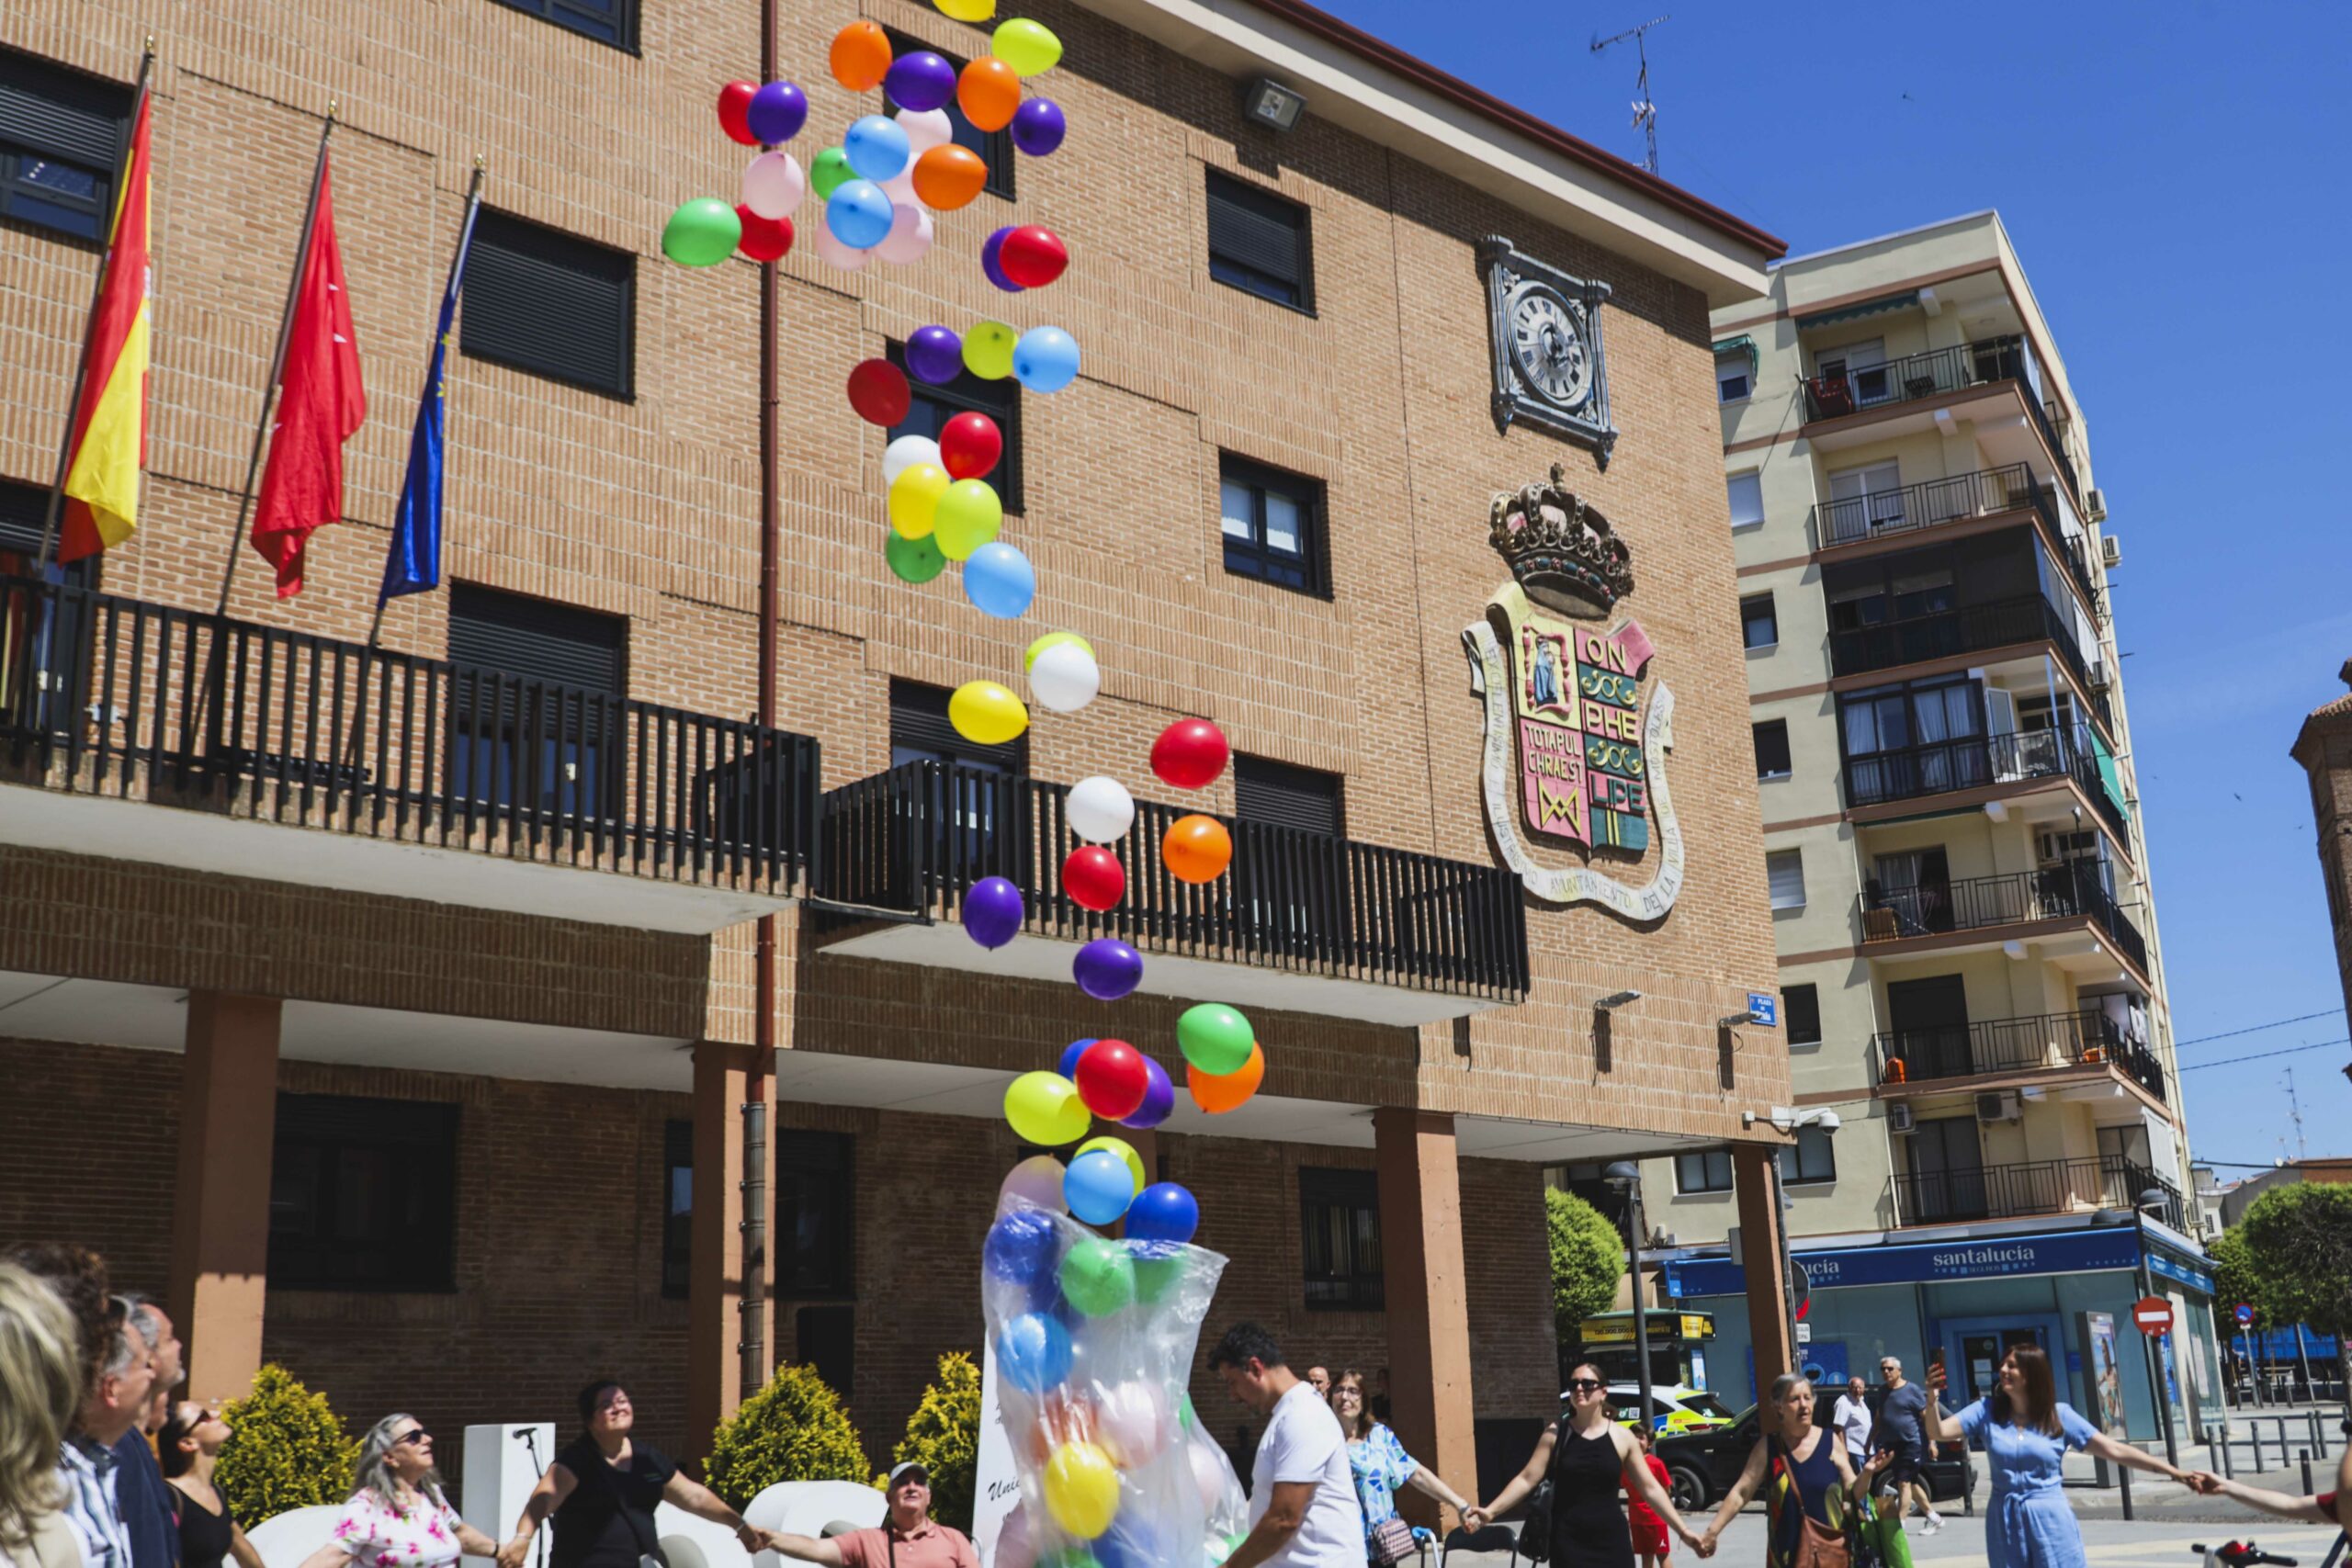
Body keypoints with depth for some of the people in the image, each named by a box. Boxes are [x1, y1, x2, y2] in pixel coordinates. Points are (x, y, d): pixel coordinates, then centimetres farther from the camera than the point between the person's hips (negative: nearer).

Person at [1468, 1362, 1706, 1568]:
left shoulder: (1622, 1437, 1)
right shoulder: (1555, 1433, 0)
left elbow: (1650, 1488, 4)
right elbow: (1527, 1479, -3)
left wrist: (1683, 1530, -2)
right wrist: (1490, 1511, -14)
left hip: (1612, 1542, 1)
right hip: (1569, 1543, -1)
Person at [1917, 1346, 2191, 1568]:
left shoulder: (2059, 1415, -1)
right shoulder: (1987, 1411, 2)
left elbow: (2114, 1450, -3)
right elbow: (1939, 1432, -5)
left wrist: (2175, 1473, -9)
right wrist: (1933, 1399, -26)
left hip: (2050, 1520, -2)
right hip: (2005, 1522, 2)